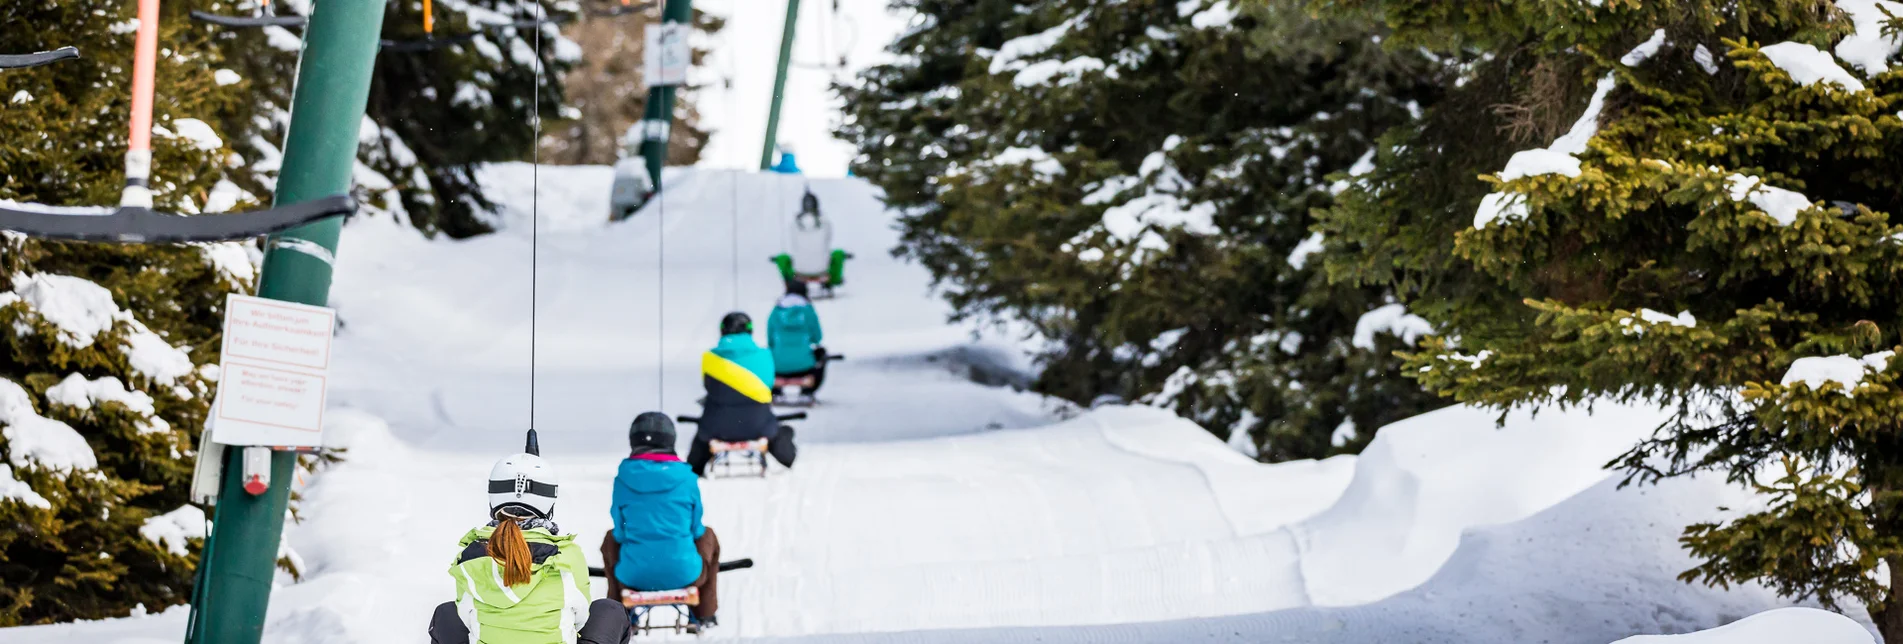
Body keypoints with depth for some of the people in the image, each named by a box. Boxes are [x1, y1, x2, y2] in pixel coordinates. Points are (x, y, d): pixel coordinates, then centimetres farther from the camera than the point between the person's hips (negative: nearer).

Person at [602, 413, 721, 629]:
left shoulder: (623, 480, -4)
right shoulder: (686, 478, -5)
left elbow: (620, 532, 4)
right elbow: (695, 528, 5)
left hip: (633, 576, 1)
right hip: (684, 574, -1)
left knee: (611, 539, 35)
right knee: (708, 536, 33)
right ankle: (703, 614, 39)